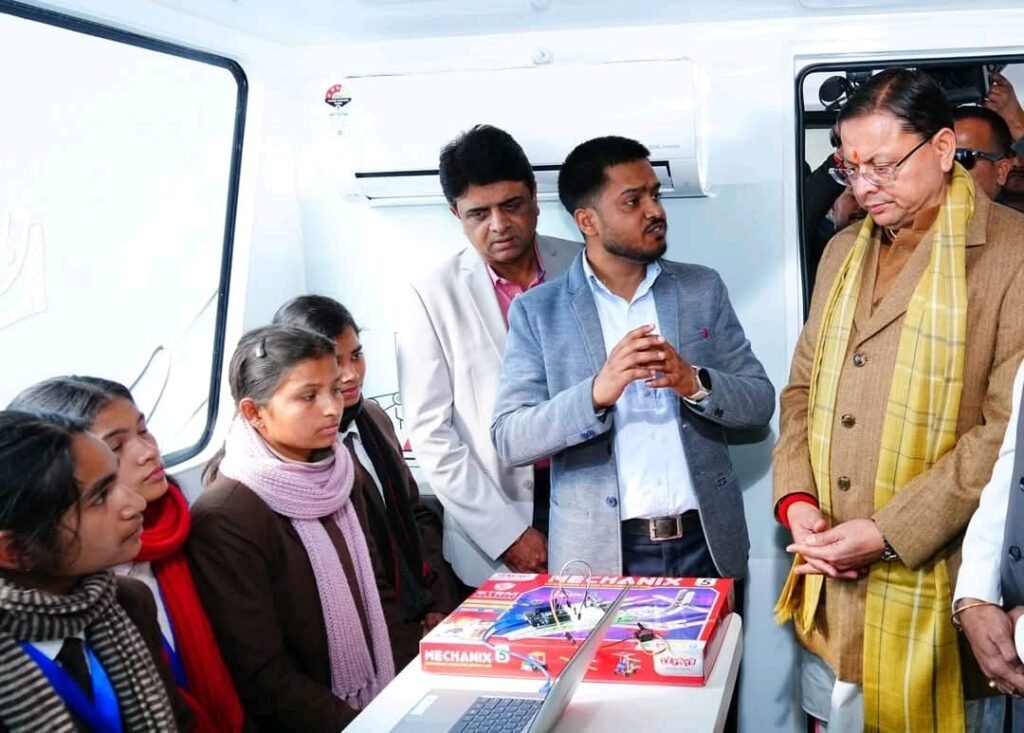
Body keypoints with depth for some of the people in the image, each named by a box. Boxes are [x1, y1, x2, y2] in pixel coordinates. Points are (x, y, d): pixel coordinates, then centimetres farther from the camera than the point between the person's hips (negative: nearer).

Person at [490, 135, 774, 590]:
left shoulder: (703, 289, 5)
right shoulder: (536, 311, -2)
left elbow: (761, 403, 4)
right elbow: (509, 440, -8)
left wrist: (695, 383, -17)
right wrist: (597, 392, -24)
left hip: (707, 544, 2)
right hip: (599, 554, -2)